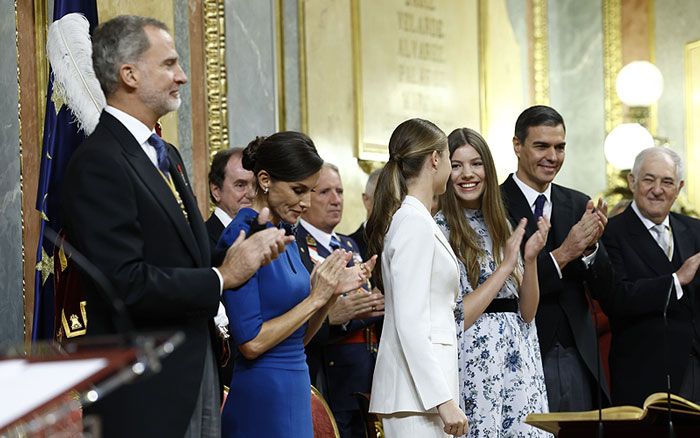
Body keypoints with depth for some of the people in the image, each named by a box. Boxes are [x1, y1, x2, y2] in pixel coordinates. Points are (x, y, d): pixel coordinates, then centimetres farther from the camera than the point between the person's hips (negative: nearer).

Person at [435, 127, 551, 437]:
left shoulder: (501, 225, 12)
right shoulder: (439, 230, -7)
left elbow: (527, 313, 10)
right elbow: (456, 319, -14)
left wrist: (530, 258, -6)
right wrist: (506, 265, -12)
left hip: (517, 361, 6)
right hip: (474, 362, -6)